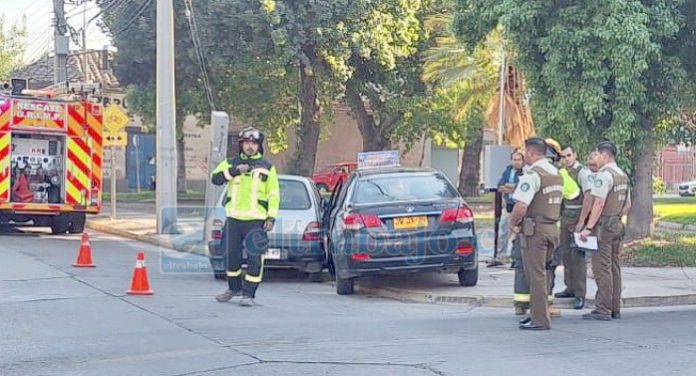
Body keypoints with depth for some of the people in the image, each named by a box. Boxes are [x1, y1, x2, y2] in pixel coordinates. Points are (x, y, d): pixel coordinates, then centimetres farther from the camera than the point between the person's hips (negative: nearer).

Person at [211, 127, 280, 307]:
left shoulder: (267, 167, 6)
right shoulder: (231, 163, 10)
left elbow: (274, 195, 4)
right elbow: (216, 178, -6)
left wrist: (271, 218, -6)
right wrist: (235, 171, -20)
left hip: (256, 220, -2)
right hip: (234, 219, 3)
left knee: (255, 259, -6)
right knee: (232, 256, 12)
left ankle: (248, 294, -1)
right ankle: (234, 287, 30)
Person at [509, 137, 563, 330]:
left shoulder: (532, 175, -16)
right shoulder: (556, 174, 13)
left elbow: (521, 206, -25)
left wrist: (512, 223, -7)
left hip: (534, 229, -9)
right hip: (552, 227, 9)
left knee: (536, 275, -3)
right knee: (541, 274, 17)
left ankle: (540, 320, -1)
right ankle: (536, 313, 24)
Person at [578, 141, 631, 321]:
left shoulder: (604, 175, -15)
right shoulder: (623, 175, 14)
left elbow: (599, 204, -21)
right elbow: (627, 205, 19)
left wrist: (588, 228, -20)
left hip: (603, 225, -9)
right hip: (617, 225, 9)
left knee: (602, 268, -7)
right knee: (614, 267, 12)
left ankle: (603, 310, -7)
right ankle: (615, 309, 16)